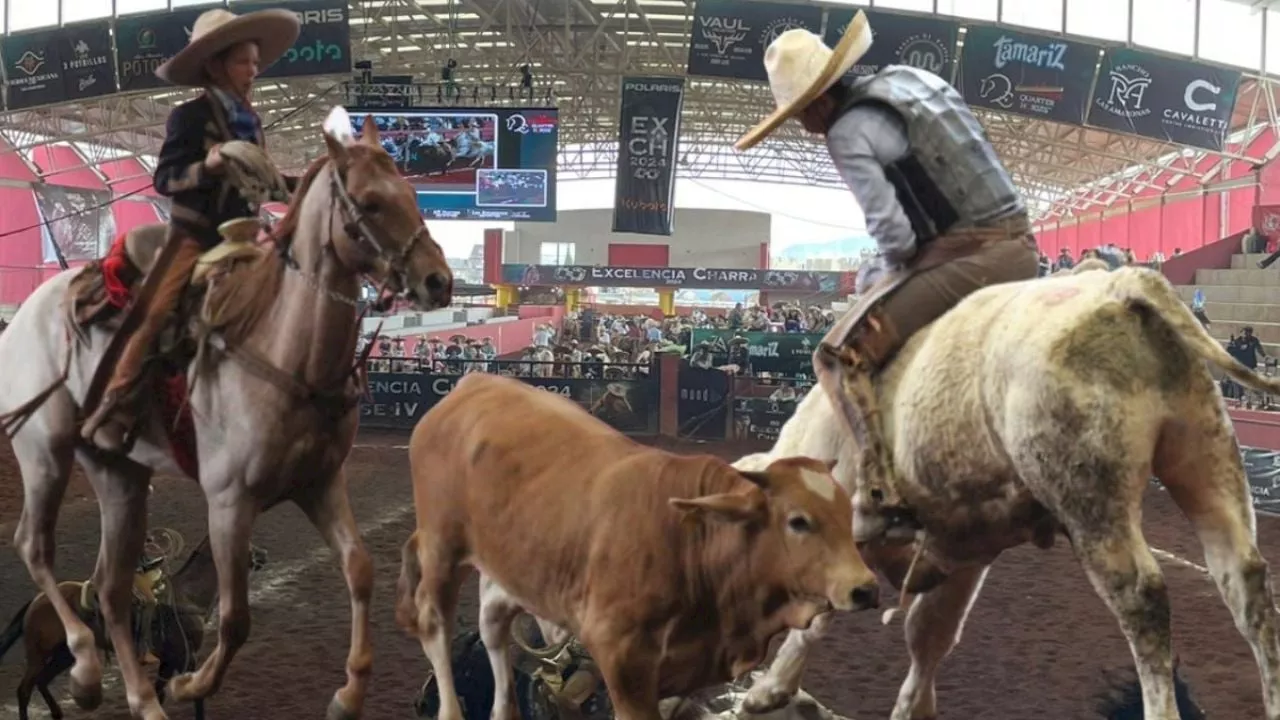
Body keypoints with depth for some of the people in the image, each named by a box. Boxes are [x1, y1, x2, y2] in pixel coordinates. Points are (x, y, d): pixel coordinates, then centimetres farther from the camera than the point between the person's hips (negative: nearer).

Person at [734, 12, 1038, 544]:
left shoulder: (847, 133, -9)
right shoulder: (909, 81, 16)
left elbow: (893, 234, -16)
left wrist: (889, 274, 7)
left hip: (963, 257, -9)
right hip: (1020, 246, 9)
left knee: (840, 355, -5)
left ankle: (879, 499, -13)